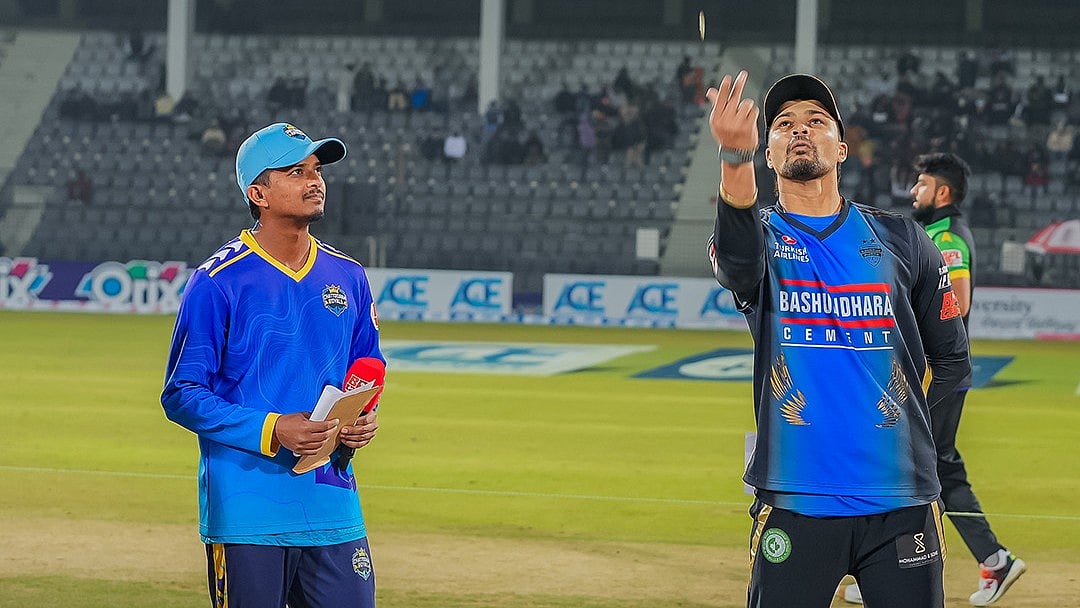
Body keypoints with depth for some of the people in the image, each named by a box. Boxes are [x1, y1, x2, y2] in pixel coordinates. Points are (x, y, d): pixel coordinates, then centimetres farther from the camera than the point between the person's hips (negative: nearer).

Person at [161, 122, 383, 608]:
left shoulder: (347, 277, 11)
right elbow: (182, 395, -6)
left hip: (333, 508, 5)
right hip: (246, 509, -5)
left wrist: (362, 423, -1)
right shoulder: (219, 281, -6)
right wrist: (272, 431, -17)